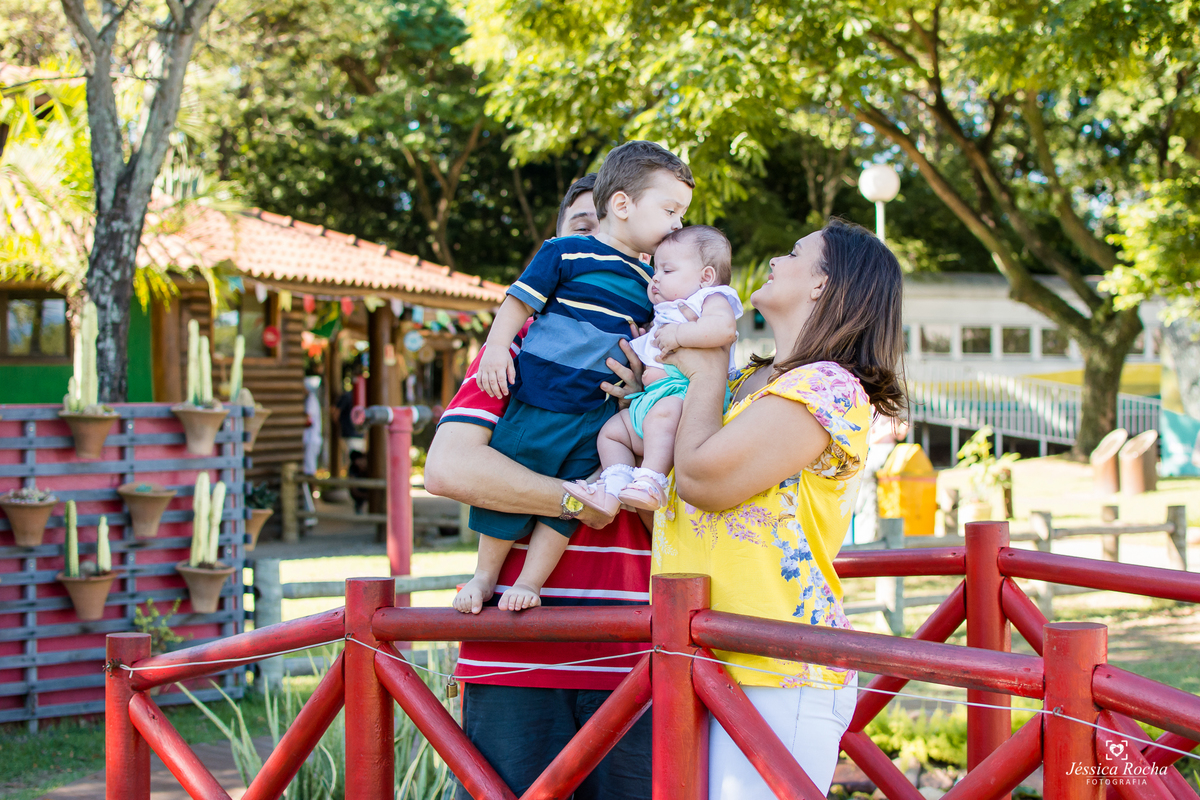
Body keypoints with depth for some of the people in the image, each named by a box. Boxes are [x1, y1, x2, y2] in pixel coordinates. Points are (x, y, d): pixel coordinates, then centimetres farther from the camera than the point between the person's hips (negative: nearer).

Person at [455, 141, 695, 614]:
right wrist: (497, 346, -14)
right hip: (540, 395, -4)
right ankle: (485, 575, 19)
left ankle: (530, 582, 10)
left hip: (600, 411, 4)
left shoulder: (648, 280, 12)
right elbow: (520, 300, -3)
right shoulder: (567, 254, -4)